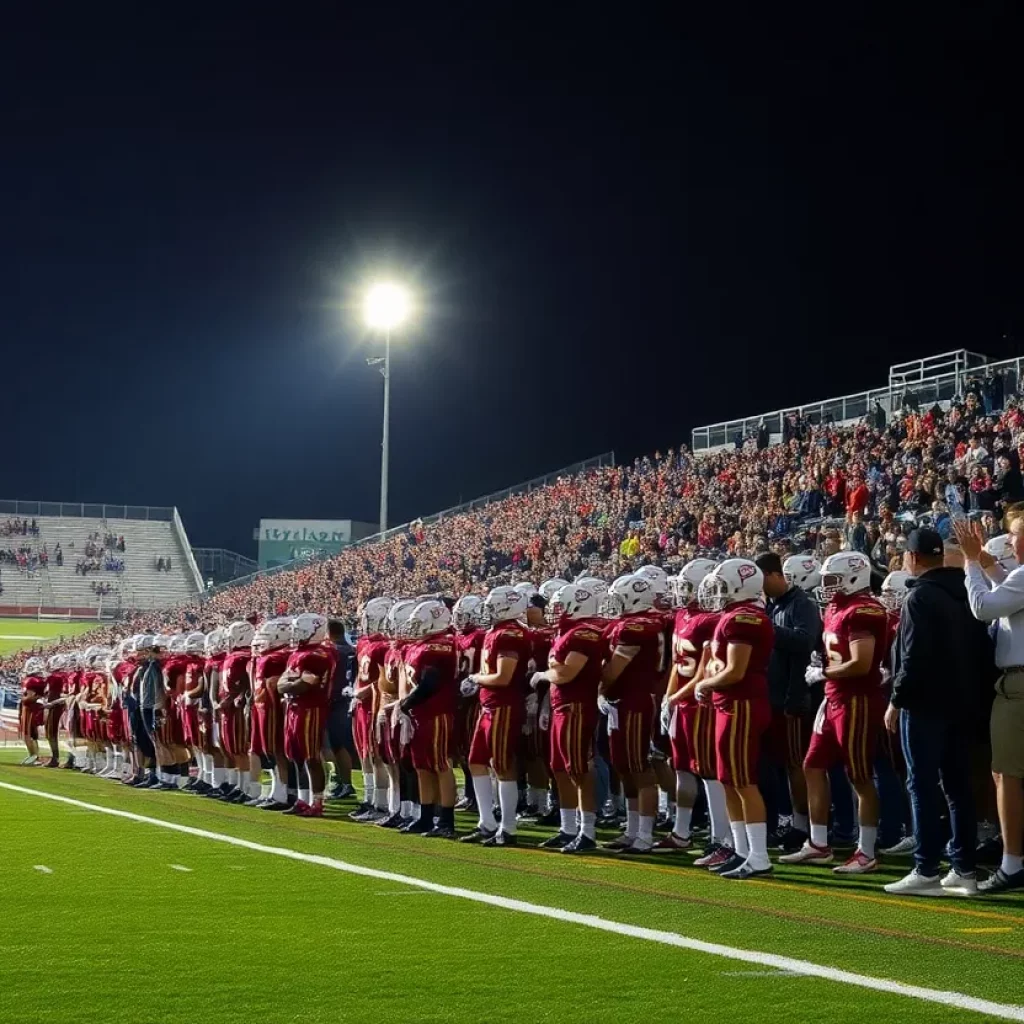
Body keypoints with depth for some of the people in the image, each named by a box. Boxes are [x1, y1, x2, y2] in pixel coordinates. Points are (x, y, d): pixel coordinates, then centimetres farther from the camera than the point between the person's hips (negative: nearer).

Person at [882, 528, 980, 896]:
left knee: (922, 786, -5)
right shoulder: (963, 593, 11)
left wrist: (896, 701, -11)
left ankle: (926, 872, -5)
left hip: (925, 704, -8)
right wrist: (966, 693, 18)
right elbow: (976, 648, 14)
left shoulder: (920, 597, -13)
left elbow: (915, 658, -18)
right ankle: (964, 870, 11)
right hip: (959, 702, 8)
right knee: (958, 785, 9)